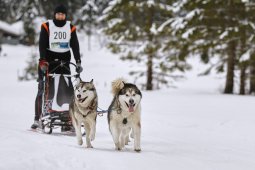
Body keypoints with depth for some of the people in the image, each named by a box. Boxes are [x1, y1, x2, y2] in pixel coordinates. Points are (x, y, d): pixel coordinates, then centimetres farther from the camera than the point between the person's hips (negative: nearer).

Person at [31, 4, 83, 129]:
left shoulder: (71, 28, 5)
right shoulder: (47, 26, -3)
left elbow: (75, 46, 1)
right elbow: (42, 45, -10)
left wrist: (78, 62, -10)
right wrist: (43, 61, -23)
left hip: (63, 61, 2)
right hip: (48, 60, -2)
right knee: (43, 90, -4)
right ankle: (37, 119, -2)